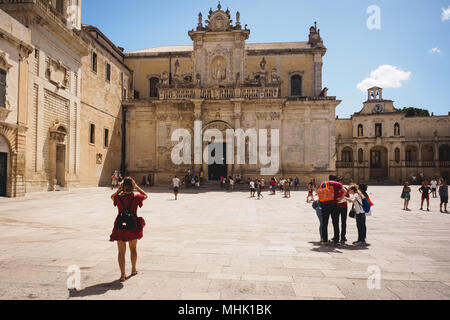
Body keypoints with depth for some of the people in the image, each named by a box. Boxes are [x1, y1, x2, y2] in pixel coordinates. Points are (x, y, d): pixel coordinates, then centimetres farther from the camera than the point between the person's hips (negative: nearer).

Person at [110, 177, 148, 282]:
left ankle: (123, 274, 7)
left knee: (121, 251, 9)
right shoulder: (136, 198, -11)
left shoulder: (118, 198, -8)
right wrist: (137, 187, 8)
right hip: (133, 226, 0)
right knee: (133, 249, 20)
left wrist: (119, 189, 8)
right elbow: (145, 196, 11)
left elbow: (112, 197, 17)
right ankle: (133, 269, 36)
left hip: (120, 226, 0)